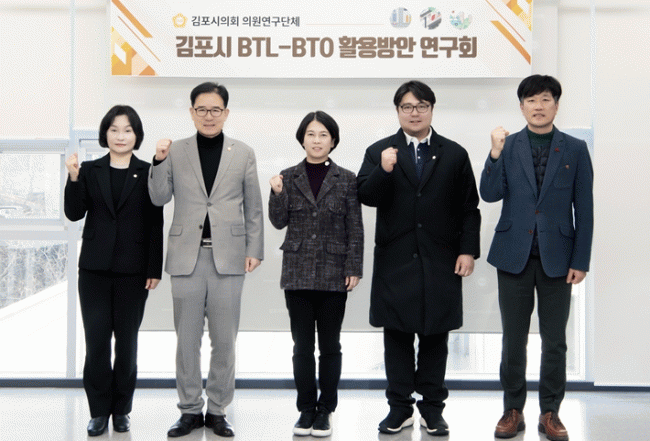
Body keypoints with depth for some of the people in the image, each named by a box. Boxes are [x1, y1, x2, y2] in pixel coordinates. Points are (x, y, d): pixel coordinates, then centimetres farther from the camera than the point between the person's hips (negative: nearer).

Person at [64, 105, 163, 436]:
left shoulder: (148, 173, 1)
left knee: (127, 342, 7)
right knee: (96, 341, 1)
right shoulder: (90, 171, 6)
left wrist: (154, 270, -3)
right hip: (95, 270, 1)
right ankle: (99, 410, 13)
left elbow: (155, 225, 0)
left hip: (133, 271, -1)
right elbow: (74, 213, -2)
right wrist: (73, 178, -17)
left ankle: (121, 409, 20)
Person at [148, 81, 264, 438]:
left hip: (227, 256, 0)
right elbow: (159, 198, 3)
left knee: (224, 340, 5)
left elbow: (253, 208, 7)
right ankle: (190, 410, 19)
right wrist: (159, 161, -10)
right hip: (187, 255, 0)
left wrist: (254, 250, 0)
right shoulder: (175, 151, 6)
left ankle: (217, 409, 18)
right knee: (187, 339, 7)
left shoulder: (243, 154, 6)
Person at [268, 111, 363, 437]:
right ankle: (306, 409, 15)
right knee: (302, 345, 5)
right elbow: (279, 221, 2)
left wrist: (353, 268, -4)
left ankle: (325, 410, 16)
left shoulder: (346, 179, 3)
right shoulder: (288, 178, 6)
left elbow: (355, 229, 2)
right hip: (298, 272, 1)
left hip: (333, 273, -1)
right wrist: (277, 193, -14)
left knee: (329, 345, 6)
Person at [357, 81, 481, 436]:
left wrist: (468, 250, -2)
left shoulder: (454, 154, 9)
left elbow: (469, 208, 7)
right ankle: (400, 408, 15)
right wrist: (383, 171, -22)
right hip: (395, 262, 0)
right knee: (397, 336, 5)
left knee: (435, 337, 6)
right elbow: (367, 196, -4)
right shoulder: (379, 152, 8)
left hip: (440, 262, 0)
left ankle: (432, 409, 17)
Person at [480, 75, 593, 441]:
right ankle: (514, 411, 20)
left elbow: (584, 209, 2)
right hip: (515, 255, 0)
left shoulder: (575, 149, 3)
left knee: (555, 342, 6)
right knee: (513, 339, 7)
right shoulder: (508, 146, 4)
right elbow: (490, 194, -5)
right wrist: (496, 154, -18)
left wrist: (581, 260, -3)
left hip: (556, 257, 0)